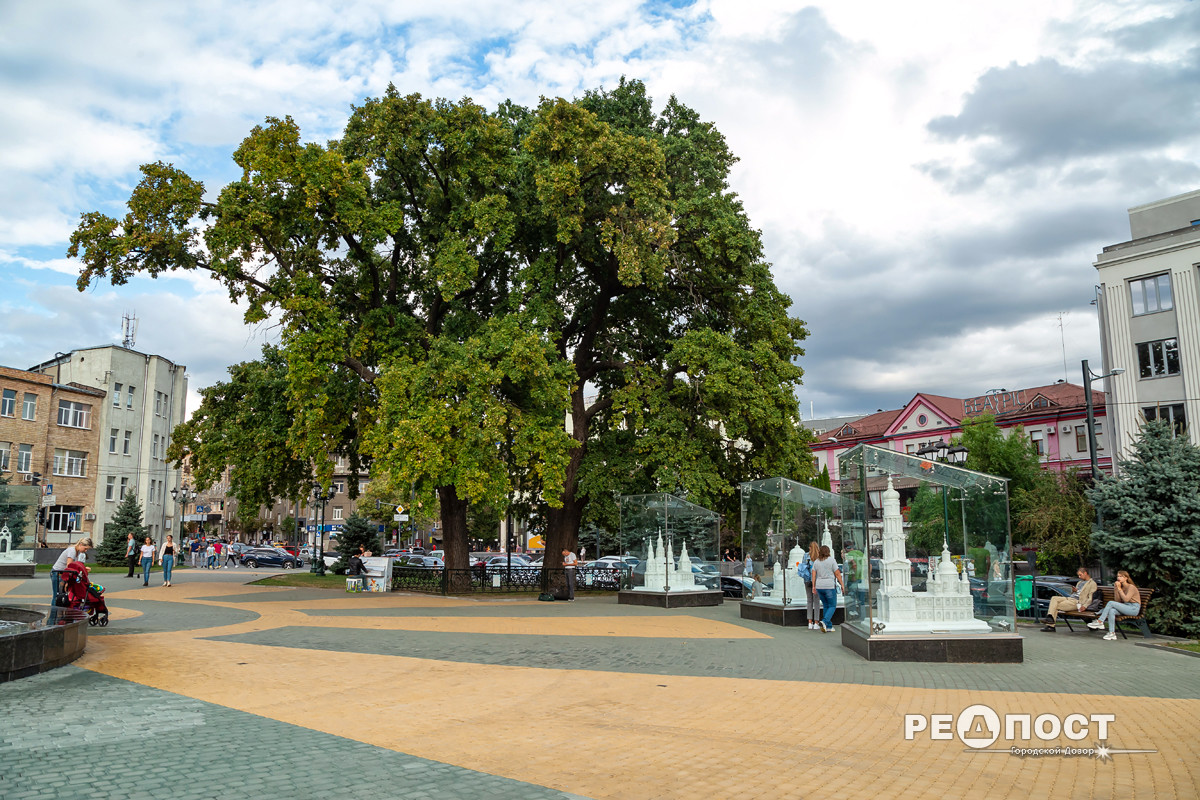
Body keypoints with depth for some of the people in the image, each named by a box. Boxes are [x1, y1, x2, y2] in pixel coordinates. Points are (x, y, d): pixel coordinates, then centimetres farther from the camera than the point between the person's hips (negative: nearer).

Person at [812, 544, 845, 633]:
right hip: (830, 586, -5)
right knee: (832, 606, 5)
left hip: (819, 586, 5)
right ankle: (824, 621, -17)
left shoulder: (816, 562, 6)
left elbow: (813, 575, 2)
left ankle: (829, 626, 15)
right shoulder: (831, 560, -6)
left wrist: (813, 586, 4)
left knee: (825, 606, 15)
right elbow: (837, 574, -7)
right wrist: (842, 585, -1)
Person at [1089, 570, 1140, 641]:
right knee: (1111, 611, -25)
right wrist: (1116, 589, -2)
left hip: (1133, 608, -7)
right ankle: (1112, 633, -31)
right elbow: (1118, 601, 7)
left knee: (1110, 603, -24)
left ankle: (1099, 622, -22)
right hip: (1126, 608, 7)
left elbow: (1126, 599, -19)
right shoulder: (1122, 587, 17)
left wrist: (1119, 589, -14)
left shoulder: (1131, 587, -6)